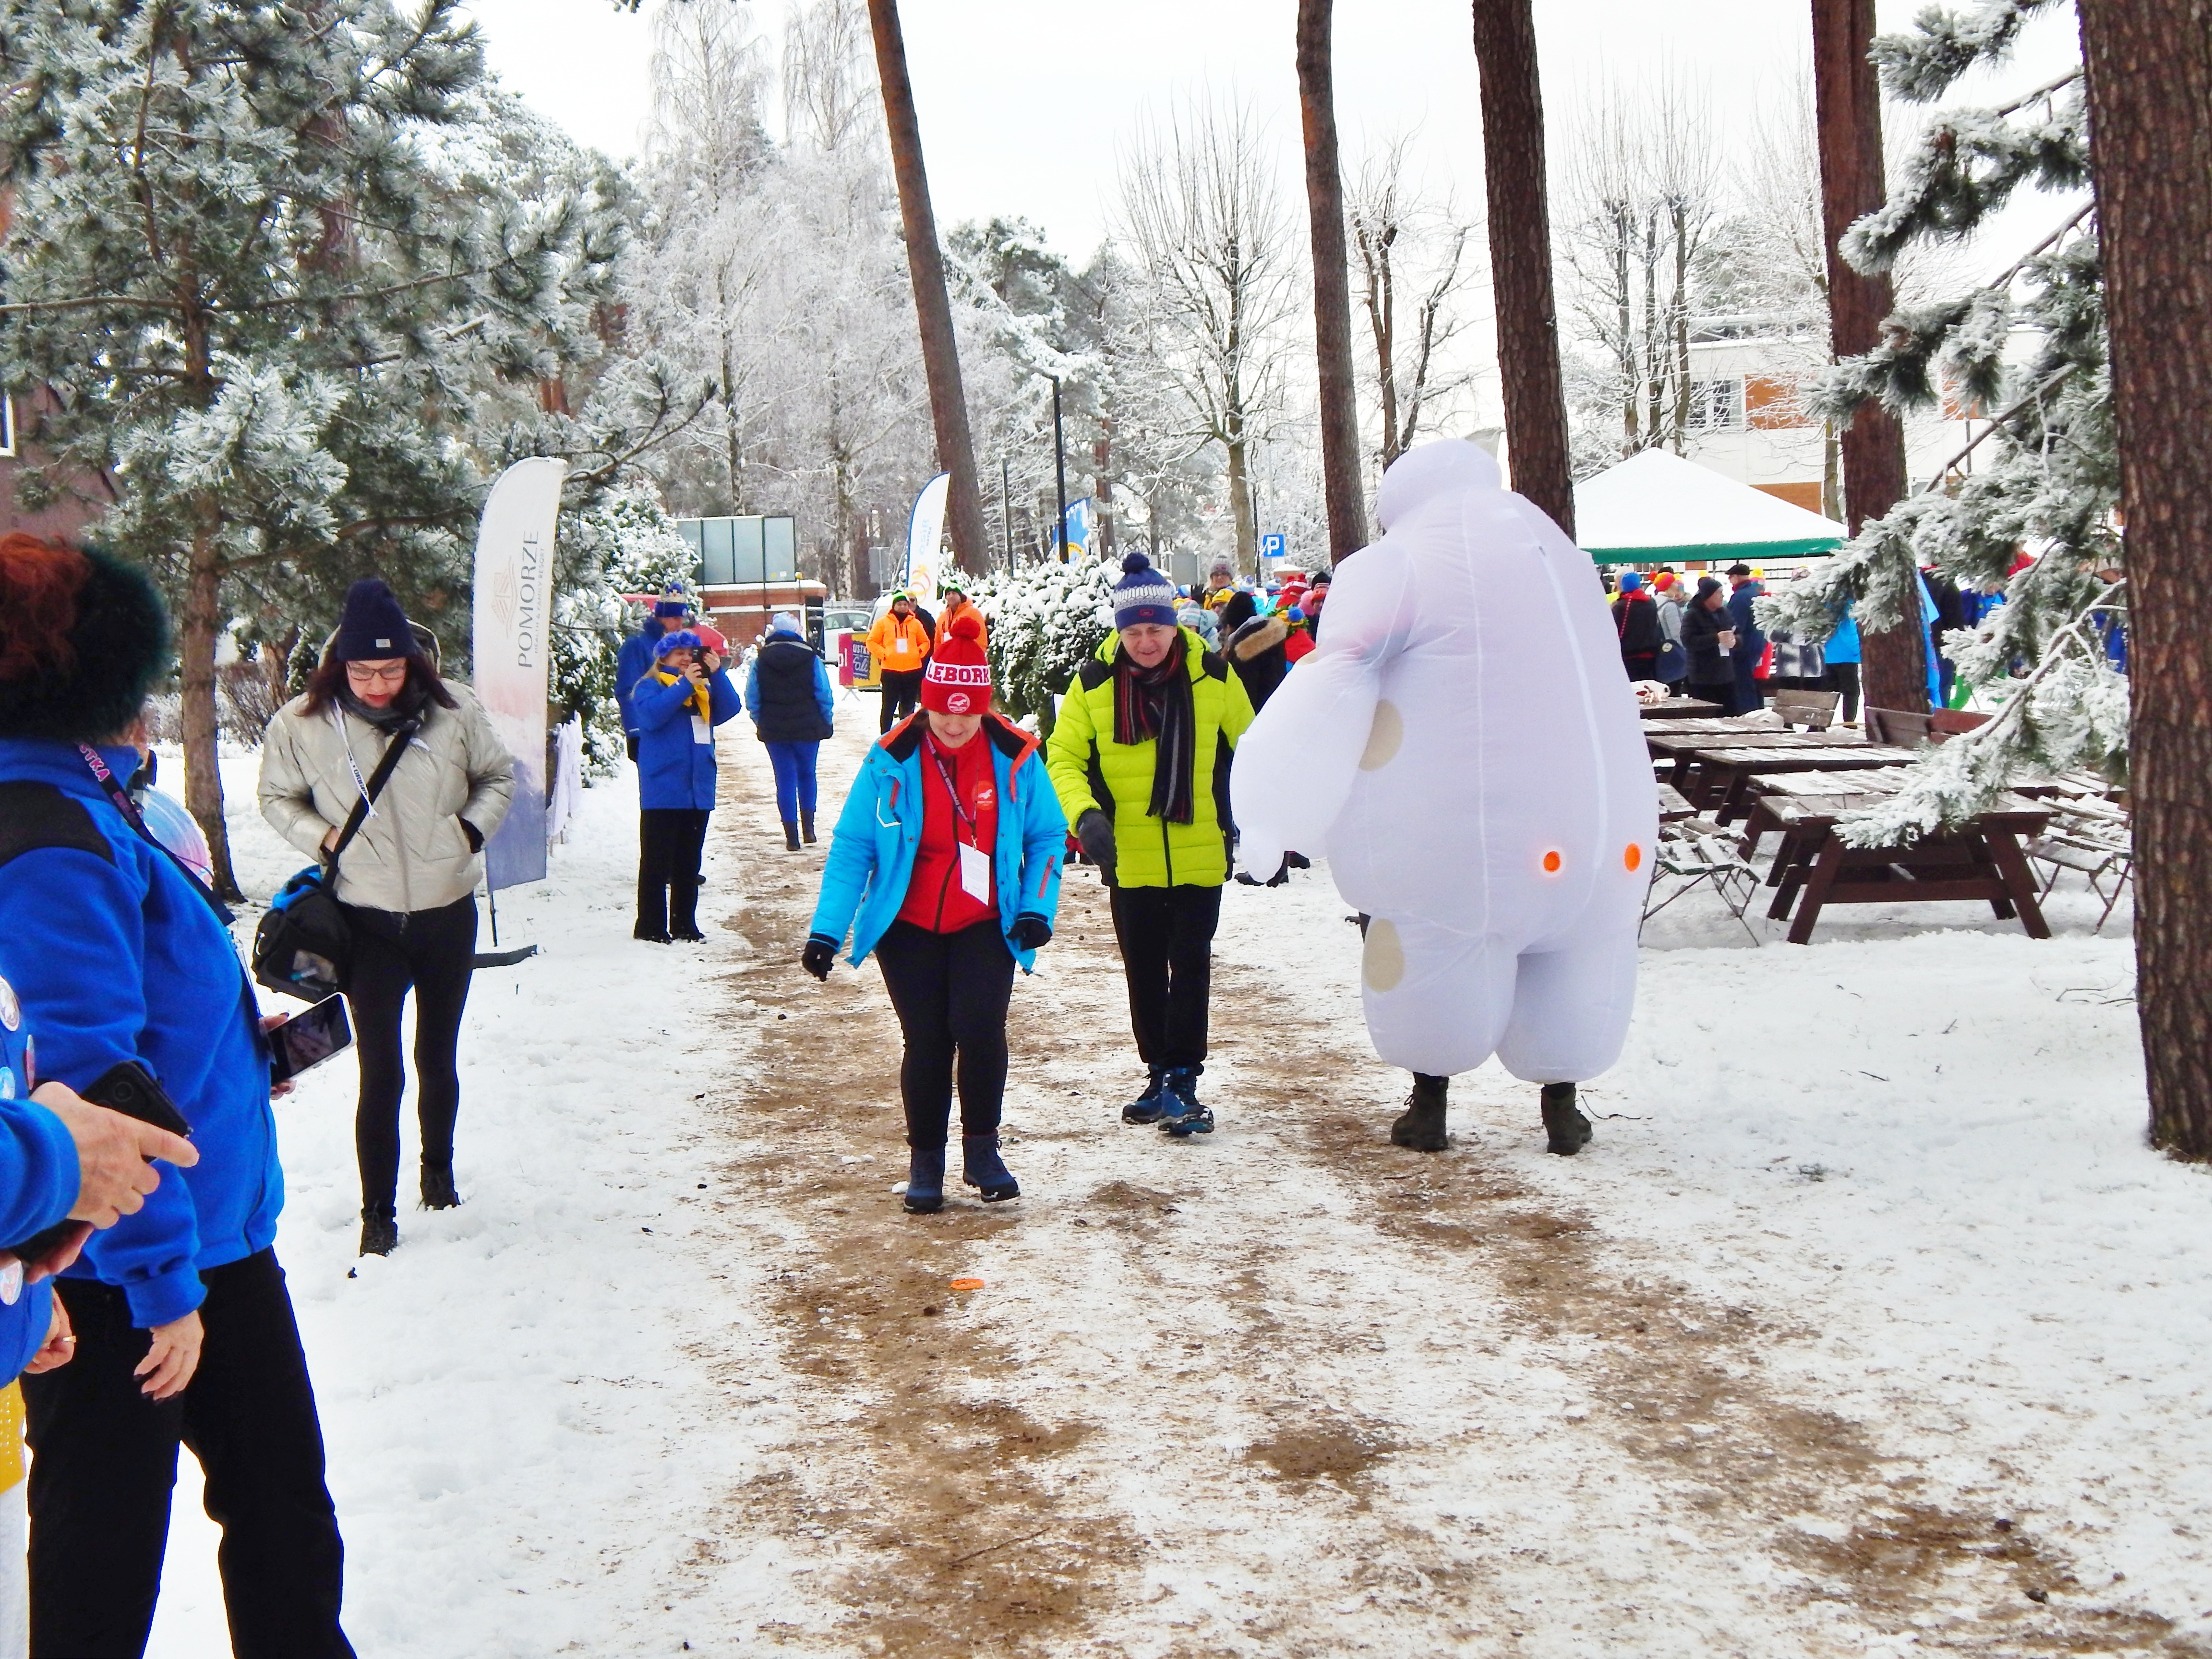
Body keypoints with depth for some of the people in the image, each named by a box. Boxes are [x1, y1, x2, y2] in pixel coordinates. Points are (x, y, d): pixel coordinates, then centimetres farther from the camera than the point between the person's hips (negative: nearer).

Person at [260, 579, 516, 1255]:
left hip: (448, 913, 2)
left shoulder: (453, 710, -9)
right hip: (368, 922, -2)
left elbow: (498, 776, 7)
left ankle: (439, 1170, 41)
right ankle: (378, 1211, 9)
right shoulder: (302, 725, -11)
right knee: (381, 1071, -4)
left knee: (438, 1059, 17)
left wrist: (474, 827, -9)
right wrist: (321, 838, -11)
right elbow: (278, 798, 5)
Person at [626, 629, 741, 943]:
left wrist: (717, 674, -9)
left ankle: (685, 924, 18)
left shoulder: (705, 688, 17)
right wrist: (684, 684, -18)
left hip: (698, 789, 6)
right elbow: (651, 715, -18)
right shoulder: (650, 686, 2)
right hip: (662, 790, -6)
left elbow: (730, 709, 1)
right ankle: (650, 926, -1)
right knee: (657, 861, -4)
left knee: (690, 861, 11)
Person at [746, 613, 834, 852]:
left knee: (785, 780, 4)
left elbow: (752, 698, 1)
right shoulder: (811, 659, -5)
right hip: (808, 729, 0)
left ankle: (792, 837, 2)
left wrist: (761, 724, 13)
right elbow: (825, 695, -5)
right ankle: (808, 827, 13)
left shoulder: (760, 661, -2)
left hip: (774, 731, 0)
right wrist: (828, 723, 7)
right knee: (807, 774, 18)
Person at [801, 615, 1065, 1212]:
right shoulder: (892, 760, -10)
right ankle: (925, 1163, 18)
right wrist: (826, 930, -12)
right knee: (926, 1042, -2)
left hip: (984, 926, 0)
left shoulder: (1015, 757, -7)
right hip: (908, 926, 0)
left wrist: (1037, 910, -8)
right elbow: (853, 846, -6)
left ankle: (982, 1151, 3)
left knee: (980, 1027, -17)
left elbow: (1047, 836, 5)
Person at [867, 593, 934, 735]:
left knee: (908, 706, 10)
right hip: (890, 671, -3)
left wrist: (919, 653, -1)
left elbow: (925, 642, 18)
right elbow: (872, 642, 4)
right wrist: (883, 654, -9)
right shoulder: (883, 623, 2)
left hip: (913, 670, 3)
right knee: (889, 706, -1)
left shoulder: (916, 623, 9)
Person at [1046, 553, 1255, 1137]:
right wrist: (1084, 813, -19)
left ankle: (1182, 1081, 1)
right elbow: (1062, 757, -1)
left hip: (1201, 854, -1)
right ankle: (1159, 1074, 24)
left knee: (1191, 966, -3)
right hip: (1129, 860, 2)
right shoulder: (1093, 683, -4)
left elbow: (1248, 748, 9)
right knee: (1143, 972, 11)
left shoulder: (1213, 675, -4)